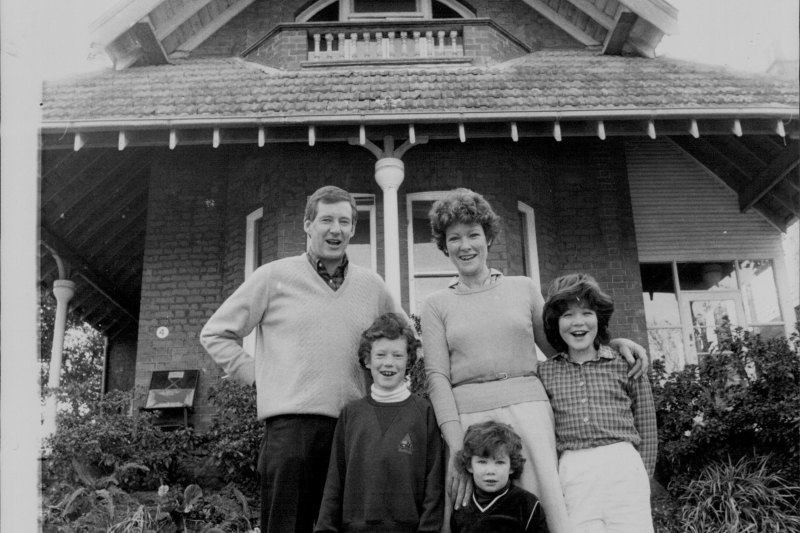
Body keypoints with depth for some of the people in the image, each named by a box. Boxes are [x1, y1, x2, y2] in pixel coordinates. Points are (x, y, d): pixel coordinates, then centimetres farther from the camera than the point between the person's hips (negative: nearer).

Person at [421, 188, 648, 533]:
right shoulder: (436, 305, 9)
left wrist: (612, 343, 4)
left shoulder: (524, 288, 12)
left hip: (526, 409, 1)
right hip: (467, 417, 0)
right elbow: (437, 376, 0)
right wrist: (457, 448, -11)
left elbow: (557, 348, 20)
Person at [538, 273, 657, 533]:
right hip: (572, 476, 1)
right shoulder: (545, 372, 7)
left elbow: (647, 429, 9)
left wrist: (641, 478, 7)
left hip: (623, 467, -1)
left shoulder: (625, 364, 4)